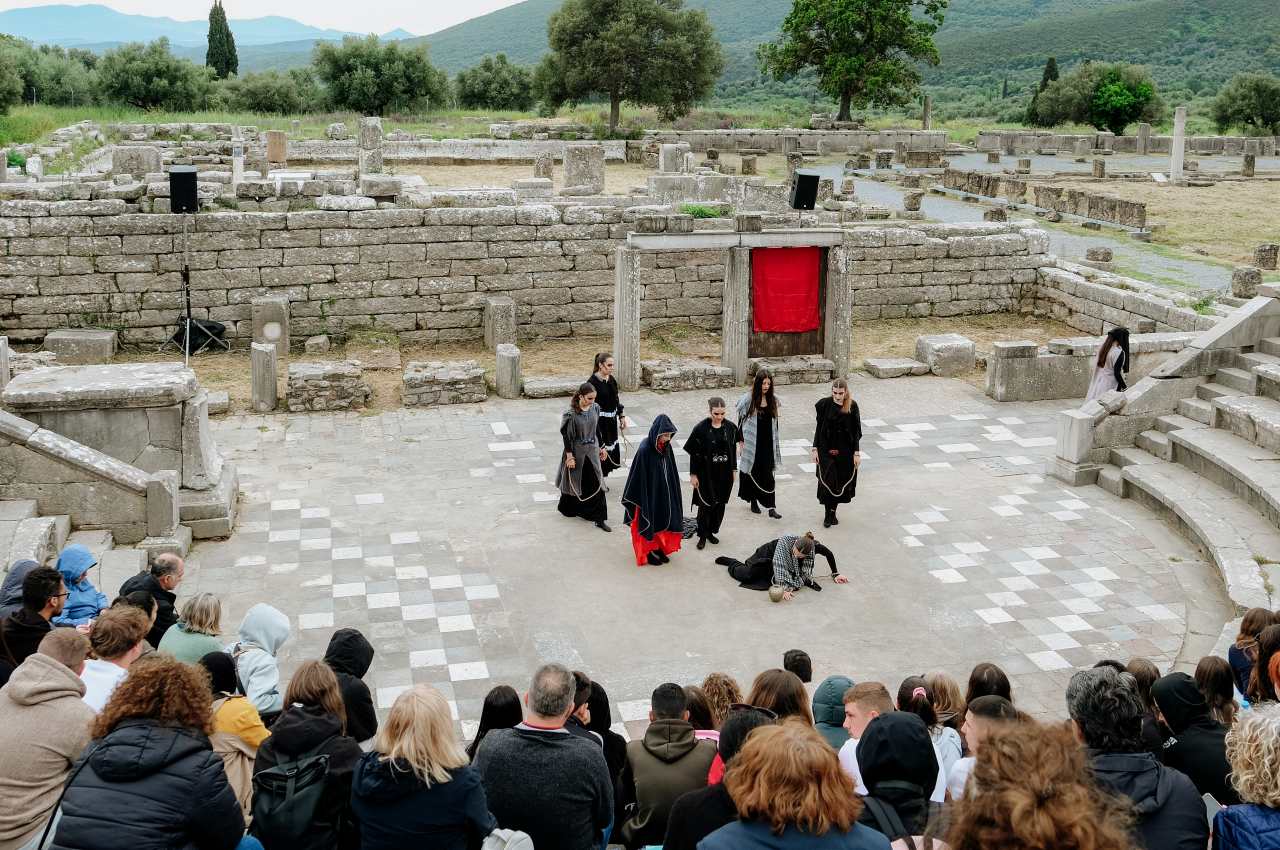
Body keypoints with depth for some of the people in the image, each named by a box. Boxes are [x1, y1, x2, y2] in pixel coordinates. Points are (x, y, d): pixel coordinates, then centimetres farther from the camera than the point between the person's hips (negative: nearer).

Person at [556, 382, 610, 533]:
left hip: (592, 452, 4)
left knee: (596, 484, 2)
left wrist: (601, 448, 12)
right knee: (573, 481, 14)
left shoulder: (595, 408, -3)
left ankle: (599, 519, 5)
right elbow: (566, 436, -15)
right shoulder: (571, 413, -19)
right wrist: (569, 456, -16)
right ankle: (568, 508, 39)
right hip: (577, 451, -4)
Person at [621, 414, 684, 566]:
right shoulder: (645, 450, -26)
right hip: (648, 495, -6)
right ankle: (648, 552, 27)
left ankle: (659, 548, 35)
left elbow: (671, 472, 6)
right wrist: (641, 501, -15)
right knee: (649, 523, 10)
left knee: (663, 521, 18)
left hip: (663, 494, 6)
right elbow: (639, 478, -20)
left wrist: (672, 495, 10)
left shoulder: (666, 447, -5)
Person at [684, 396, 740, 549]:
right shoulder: (701, 428, -14)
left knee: (720, 504, 12)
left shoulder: (731, 428, -3)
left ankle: (711, 531, 29)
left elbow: (733, 450, 8)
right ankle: (702, 536, 16)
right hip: (706, 474, -4)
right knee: (706, 505, 2)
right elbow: (694, 453, -9)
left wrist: (734, 470, 10)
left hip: (724, 474, 4)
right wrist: (693, 474, -9)